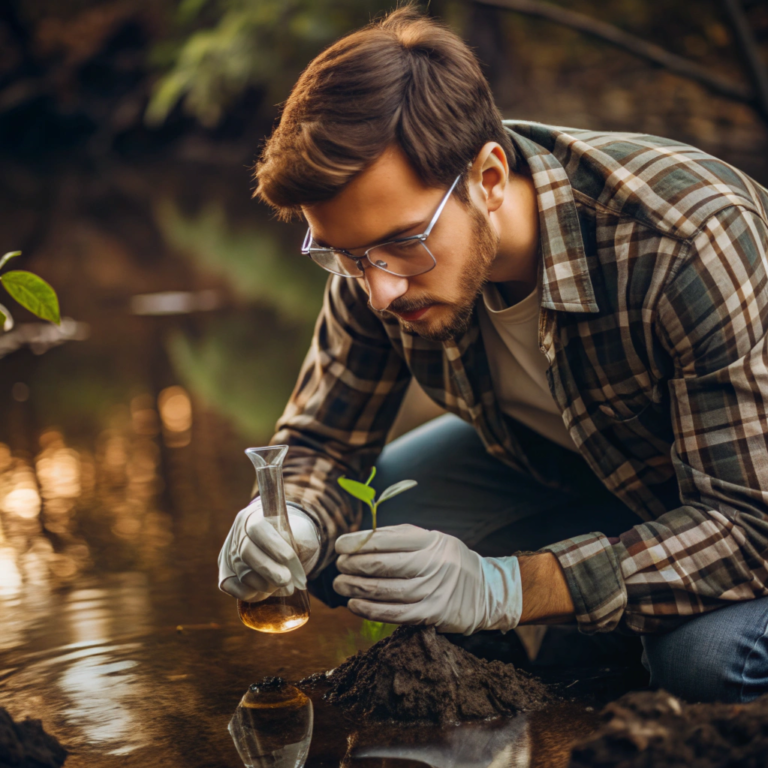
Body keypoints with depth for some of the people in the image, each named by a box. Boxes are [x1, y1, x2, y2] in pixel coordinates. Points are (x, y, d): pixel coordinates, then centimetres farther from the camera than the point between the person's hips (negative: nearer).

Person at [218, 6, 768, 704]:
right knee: (337, 553, -13)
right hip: (556, 458, 5)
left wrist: (499, 588, -48)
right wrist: (288, 528, -31)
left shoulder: (693, 249, -38)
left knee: (709, 657, -35)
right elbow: (322, 441, -6)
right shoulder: (382, 237, -19)